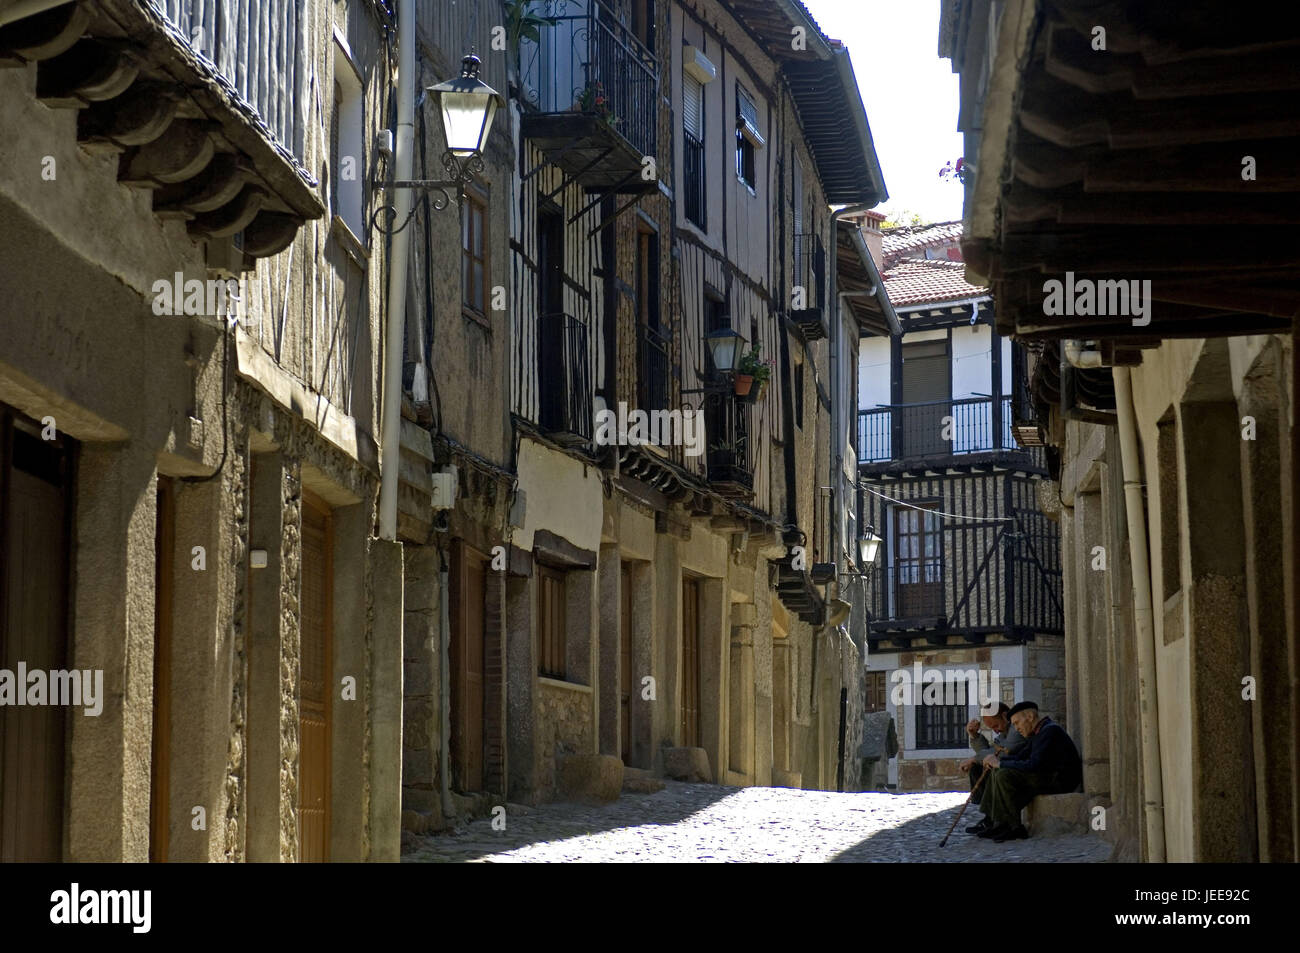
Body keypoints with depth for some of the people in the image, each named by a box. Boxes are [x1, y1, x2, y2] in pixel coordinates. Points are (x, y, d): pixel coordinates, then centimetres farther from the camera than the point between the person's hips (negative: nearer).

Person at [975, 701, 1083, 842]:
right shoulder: (1036, 733, 15)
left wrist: (1000, 763, -18)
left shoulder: (1050, 731, -18)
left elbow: (1033, 765, -26)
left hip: (1060, 781, -11)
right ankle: (999, 824, 2)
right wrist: (997, 759, -2)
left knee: (1004, 776, -20)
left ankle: (1014, 827, -15)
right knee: (999, 774, 10)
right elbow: (1020, 758, 17)